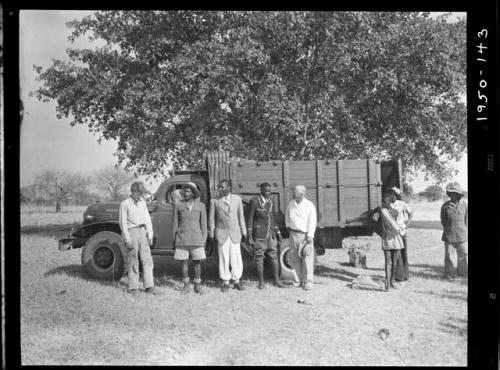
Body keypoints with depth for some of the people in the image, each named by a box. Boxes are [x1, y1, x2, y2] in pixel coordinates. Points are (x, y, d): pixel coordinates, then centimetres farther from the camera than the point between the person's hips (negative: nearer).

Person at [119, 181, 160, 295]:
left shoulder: (142, 202, 11)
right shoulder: (125, 204, -4)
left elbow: (147, 219, 13)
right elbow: (122, 222, -7)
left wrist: (150, 235, 6)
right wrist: (127, 239, -12)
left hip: (142, 232, 5)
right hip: (131, 232, -5)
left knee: (147, 260, 1)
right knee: (133, 262, 1)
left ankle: (149, 287, 4)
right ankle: (133, 288, 11)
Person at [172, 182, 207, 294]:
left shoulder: (201, 205, 5)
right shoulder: (178, 205, 3)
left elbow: (203, 224, 7)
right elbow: (175, 223, 6)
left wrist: (204, 240, 4)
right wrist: (174, 239, 4)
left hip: (196, 238, 0)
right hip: (182, 238, 0)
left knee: (197, 262, 2)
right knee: (183, 262, 4)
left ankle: (197, 285, 14)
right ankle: (186, 285, 17)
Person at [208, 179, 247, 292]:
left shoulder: (237, 199, 5)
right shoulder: (214, 201, 0)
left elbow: (241, 216, 8)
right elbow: (211, 218, 3)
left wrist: (243, 231, 7)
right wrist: (211, 233, 1)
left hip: (235, 232, 1)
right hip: (221, 232, -1)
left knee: (236, 258, 2)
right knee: (223, 258, 2)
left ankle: (236, 281, 16)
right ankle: (225, 282, 13)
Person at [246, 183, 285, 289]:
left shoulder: (270, 202, 7)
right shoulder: (254, 201, -11)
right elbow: (250, 219, -10)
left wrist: (278, 233, 10)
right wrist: (249, 236, -13)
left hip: (270, 233, 5)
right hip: (259, 233, -5)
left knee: (274, 256, 4)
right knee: (259, 257, 2)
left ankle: (277, 280, 12)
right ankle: (261, 282, 13)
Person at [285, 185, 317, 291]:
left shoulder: (310, 206, -5)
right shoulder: (291, 204, 8)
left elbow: (312, 222, -8)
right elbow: (287, 215, 25)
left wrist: (310, 236, -13)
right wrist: (288, 225, 14)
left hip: (305, 235, -4)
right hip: (293, 234, 4)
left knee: (307, 259, -5)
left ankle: (308, 282, 1)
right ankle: (299, 280, 16)